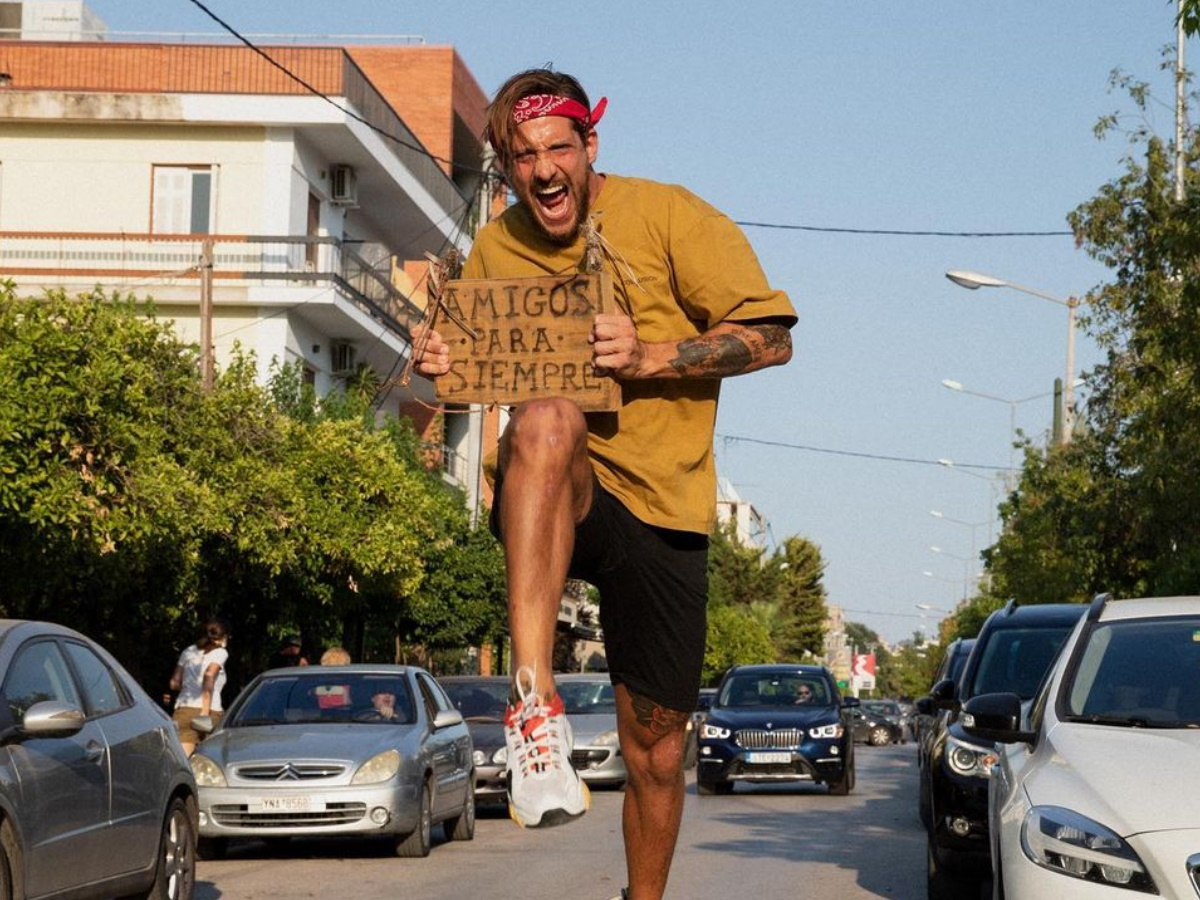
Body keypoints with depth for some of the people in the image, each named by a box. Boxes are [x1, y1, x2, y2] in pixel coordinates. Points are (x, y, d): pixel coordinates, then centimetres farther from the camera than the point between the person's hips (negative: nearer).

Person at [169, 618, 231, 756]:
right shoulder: (220, 652, 4)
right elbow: (209, 675, -14)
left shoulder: (189, 652, 19)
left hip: (183, 710, 4)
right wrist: (206, 710, -17)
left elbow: (174, 683, 19)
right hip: (211, 712, -4)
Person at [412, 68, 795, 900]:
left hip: (662, 503, 0)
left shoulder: (668, 216, -4)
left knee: (657, 745, 6)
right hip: (549, 500, 0)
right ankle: (536, 702, -46)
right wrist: (436, 366, -5)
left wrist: (650, 356, -20)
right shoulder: (497, 250, 6)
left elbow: (772, 336, -6)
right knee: (547, 419, -38)